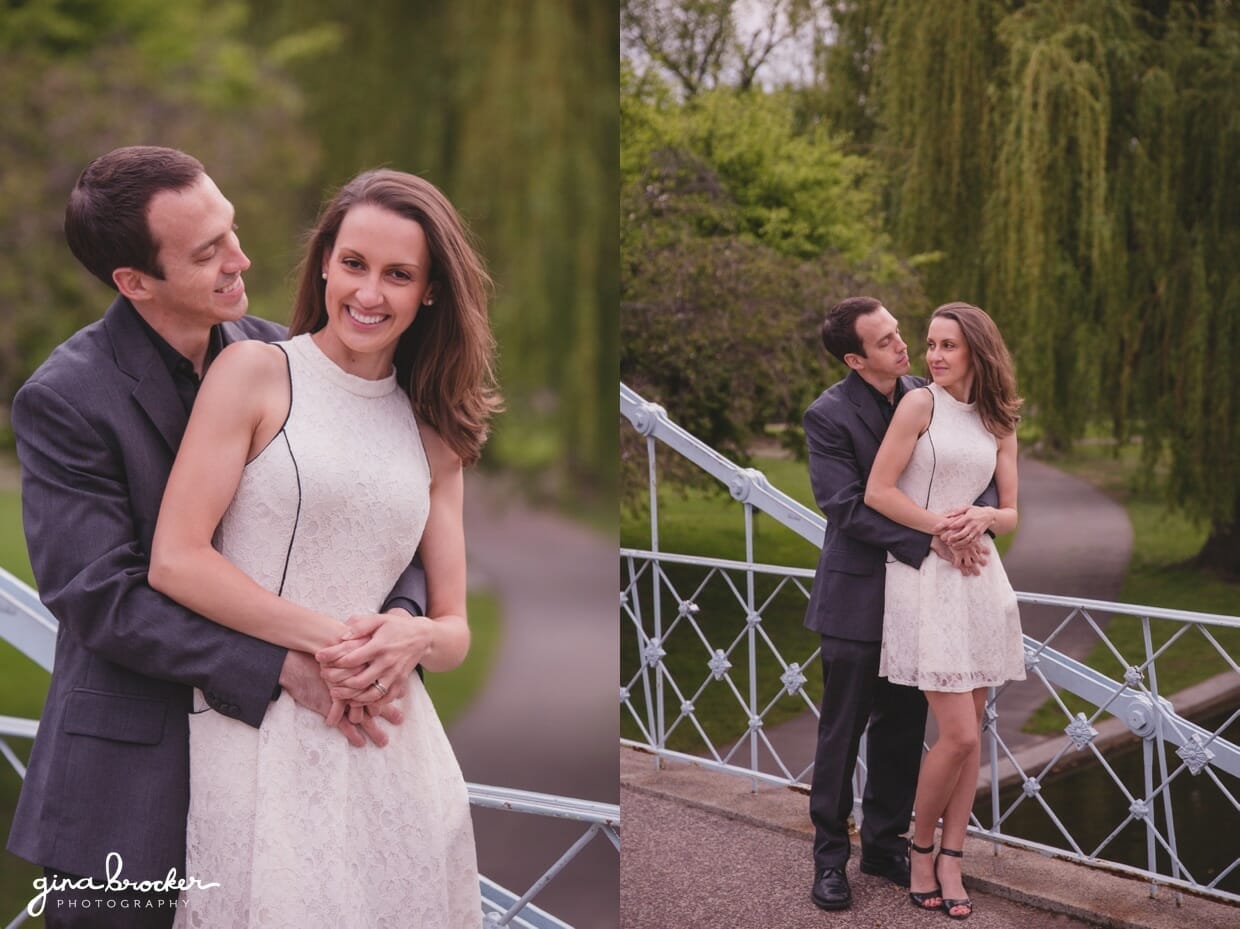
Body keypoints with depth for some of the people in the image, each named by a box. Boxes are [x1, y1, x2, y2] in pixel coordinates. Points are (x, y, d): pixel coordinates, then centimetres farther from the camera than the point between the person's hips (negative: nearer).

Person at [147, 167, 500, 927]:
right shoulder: (256, 372, -1)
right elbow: (175, 560, -9)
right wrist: (333, 638, -14)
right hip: (264, 734, -4)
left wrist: (414, 639, -12)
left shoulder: (434, 432, 12)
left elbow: (455, 629, 11)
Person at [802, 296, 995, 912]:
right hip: (858, 596, -5)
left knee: (902, 730, 13)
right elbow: (849, 508, -18)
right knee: (842, 732, 5)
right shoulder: (828, 415, -12)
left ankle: (885, 843, 28)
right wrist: (930, 539, -22)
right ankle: (830, 855, 19)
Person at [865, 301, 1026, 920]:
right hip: (925, 574, -5)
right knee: (958, 733, -9)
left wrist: (981, 518, -8)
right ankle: (922, 850, 13)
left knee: (971, 731, 6)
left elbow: (1011, 513, 13)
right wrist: (941, 526, -12)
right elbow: (877, 492, -9)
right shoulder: (920, 404, -4)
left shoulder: (999, 424, 11)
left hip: (980, 574, 6)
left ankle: (950, 863, 17)